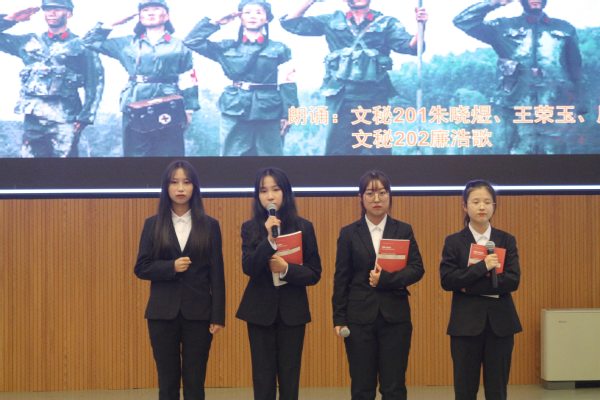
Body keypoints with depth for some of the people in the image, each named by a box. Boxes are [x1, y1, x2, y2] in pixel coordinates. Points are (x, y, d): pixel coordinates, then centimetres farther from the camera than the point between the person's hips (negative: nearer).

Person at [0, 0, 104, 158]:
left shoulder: (81, 46, 6)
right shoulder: (30, 42, 16)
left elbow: (95, 84, 1)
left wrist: (84, 118, -8)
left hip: (64, 120, -3)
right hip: (32, 117, 4)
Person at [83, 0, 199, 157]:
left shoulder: (179, 46, 11)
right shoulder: (127, 43, 15)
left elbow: (188, 81, 7)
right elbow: (90, 41, 19)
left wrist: (189, 109, -3)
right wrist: (112, 25, 11)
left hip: (169, 112, -2)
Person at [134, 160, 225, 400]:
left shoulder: (209, 225, 2)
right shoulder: (153, 225, 4)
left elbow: (216, 274, 1)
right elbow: (141, 268, 2)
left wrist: (218, 315, -4)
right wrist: (171, 267, -15)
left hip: (198, 312, -1)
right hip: (163, 313, 1)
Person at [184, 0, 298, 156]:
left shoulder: (279, 49, 8)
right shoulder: (228, 47, 11)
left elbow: (287, 83, 2)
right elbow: (192, 41, 8)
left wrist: (287, 115, -7)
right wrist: (215, 22, 6)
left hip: (269, 113, -1)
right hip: (235, 111, 1)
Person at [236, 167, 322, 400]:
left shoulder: (303, 227, 0)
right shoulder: (250, 228, 0)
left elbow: (314, 273, 0)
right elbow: (248, 268, -13)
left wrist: (287, 269, -17)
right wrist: (269, 239, -24)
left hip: (292, 310, 0)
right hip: (260, 310, 0)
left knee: (289, 376, 5)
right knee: (263, 377, 4)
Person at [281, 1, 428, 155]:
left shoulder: (387, 23, 9)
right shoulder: (333, 21, 14)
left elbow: (411, 47, -5)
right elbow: (290, 23, 13)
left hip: (374, 98, -1)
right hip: (340, 99, 1)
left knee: (376, 151, -2)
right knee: (338, 150, 4)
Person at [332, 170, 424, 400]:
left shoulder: (403, 230, 5)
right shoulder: (349, 233, 3)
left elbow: (417, 269, -3)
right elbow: (341, 279, 3)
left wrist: (385, 279, -16)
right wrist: (339, 318, -2)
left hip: (395, 317, 0)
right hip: (359, 317, 0)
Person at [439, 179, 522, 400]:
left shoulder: (507, 240, 6)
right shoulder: (454, 241, 2)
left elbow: (513, 280, -6)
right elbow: (447, 280, -9)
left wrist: (470, 286, -12)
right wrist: (482, 268, -19)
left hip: (500, 322, 1)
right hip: (466, 323, -1)